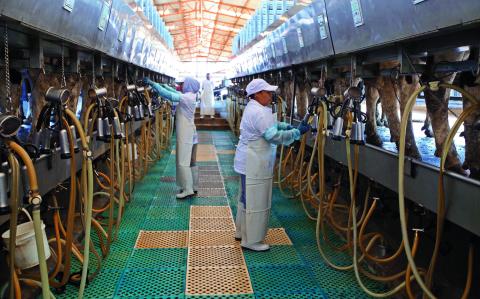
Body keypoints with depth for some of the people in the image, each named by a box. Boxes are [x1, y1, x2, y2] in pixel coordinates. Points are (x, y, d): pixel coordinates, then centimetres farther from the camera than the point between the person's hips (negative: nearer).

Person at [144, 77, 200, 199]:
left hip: (185, 134, -10)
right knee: (191, 161, 13)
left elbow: (168, 95, -24)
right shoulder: (190, 96, 8)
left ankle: (188, 190, -2)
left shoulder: (186, 97, -19)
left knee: (183, 162, -5)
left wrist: (152, 83, -21)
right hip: (190, 133, 10)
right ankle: (193, 187, 21)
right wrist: (164, 85, 16)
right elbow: (176, 93, 20)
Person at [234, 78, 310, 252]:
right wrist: (298, 132, -19)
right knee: (257, 201, -2)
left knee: (247, 197, 20)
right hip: (255, 164, -11)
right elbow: (274, 136, -25)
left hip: (249, 162, 11)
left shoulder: (253, 108, 12)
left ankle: (242, 231, 35)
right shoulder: (259, 112, -22)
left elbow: (272, 124, 18)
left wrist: (289, 126, 3)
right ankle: (251, 240, 9)